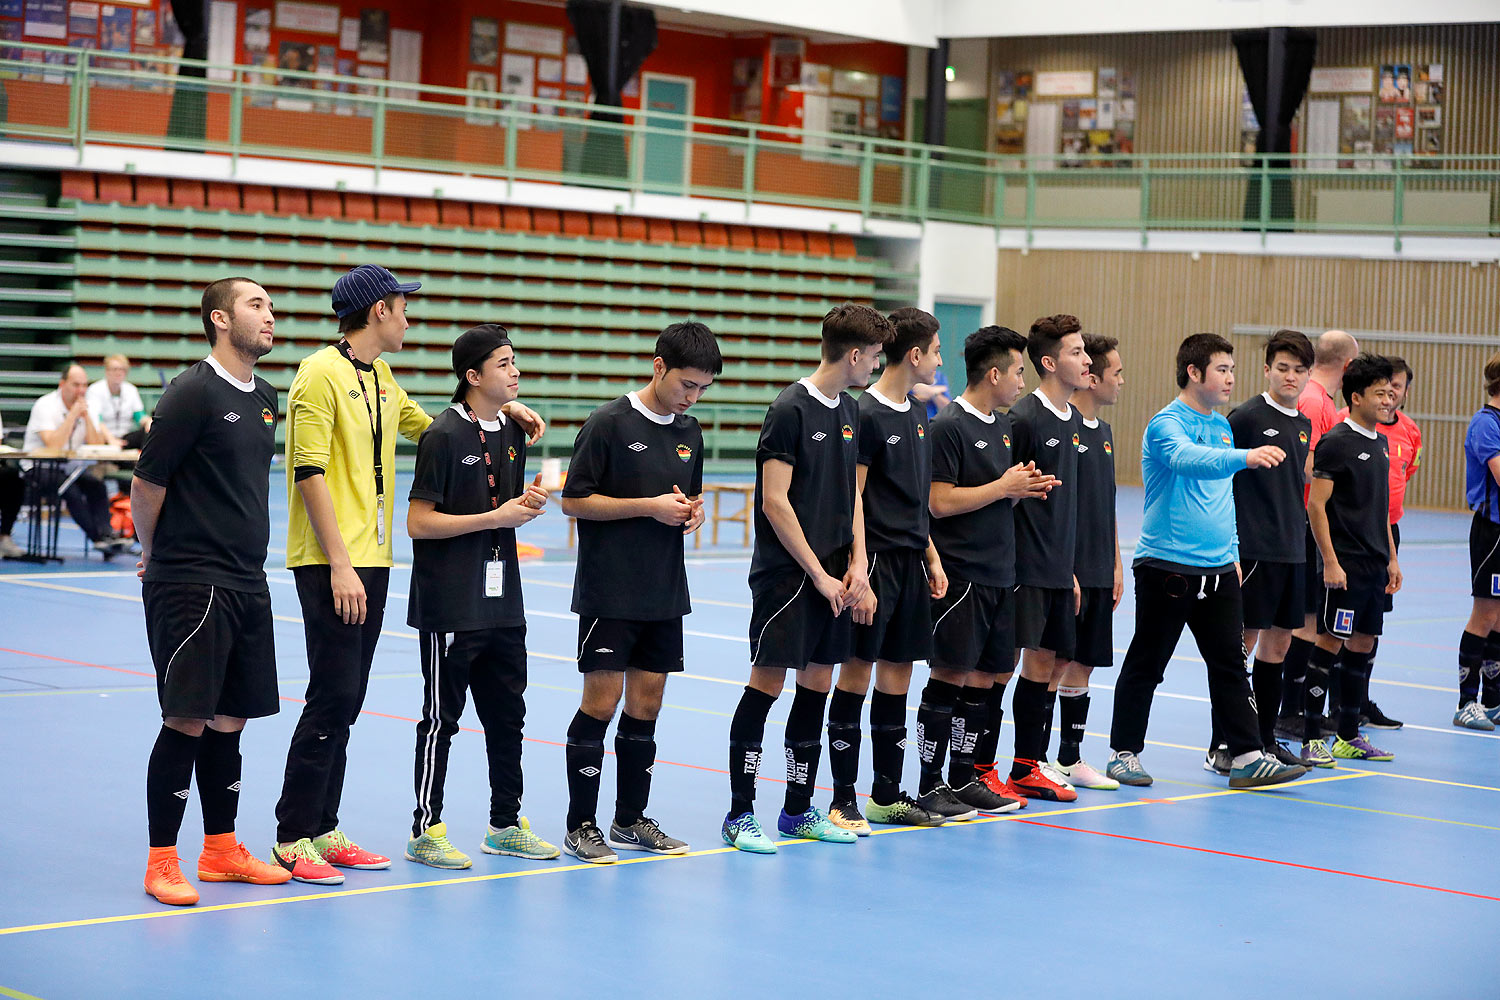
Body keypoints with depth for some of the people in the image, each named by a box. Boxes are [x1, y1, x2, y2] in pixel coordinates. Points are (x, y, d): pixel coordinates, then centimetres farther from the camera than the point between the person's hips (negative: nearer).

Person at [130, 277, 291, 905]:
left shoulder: (266, 398, 13)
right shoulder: (195, 393, -12)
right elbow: (146, 483, -8)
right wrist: (155, 554, 4)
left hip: (246, 583, 8)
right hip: (190, 586, -8)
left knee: (230, 717, 12)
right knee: (188, 720, -6)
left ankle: (221, 850, 22)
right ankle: (161, 862, 3)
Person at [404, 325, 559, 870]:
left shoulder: (512, 432, 11)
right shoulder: (444, 435, -12)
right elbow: (419, 522, -15)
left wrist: (529, 504, 0)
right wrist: (496, 516, -17)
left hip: (502, 600, 8)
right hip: (450, 605, -7)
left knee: (508, 713, 13)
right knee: (442, 717, -1)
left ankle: (505, 823, 24)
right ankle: (426, 831, 7)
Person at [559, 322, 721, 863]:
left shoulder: (689, 431, 10)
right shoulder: (609, 423, -10)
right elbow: (573, 500, -10)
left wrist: (693, 513, -1)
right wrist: (651, 506, -16)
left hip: (665, 595, 6)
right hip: (608, 594, -6)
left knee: (646, 704, 9)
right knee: (601, 702, -5)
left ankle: (632, 819, 19)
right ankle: (580, 826, 3)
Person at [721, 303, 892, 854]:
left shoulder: (849, 411, 12)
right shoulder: (791, 409, -12)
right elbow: (774, 503, -14)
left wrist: (857, 565, 4)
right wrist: (818, 574, -13)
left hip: (832, 577, 8)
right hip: (786, 574, -8)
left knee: (818, 680, 10)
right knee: (768, 680, -6)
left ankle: (799, 808, 19)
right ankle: (740, 814, 0)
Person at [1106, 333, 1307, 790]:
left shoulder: (1222, 426, 14)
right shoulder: (1167, 423, -12)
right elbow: (1187, 457, -35)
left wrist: (1232, 551, 21)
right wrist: (1244, 457, -49)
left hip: (1217, 569, 7)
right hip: (1166, 566, -7)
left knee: (1230, 664, 4)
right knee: (1145, 665, 3)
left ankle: (1246, 757, 6)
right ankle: (1124, 753, 14)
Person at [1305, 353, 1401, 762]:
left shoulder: (1379, 443, 14)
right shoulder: (1336, 442, -11)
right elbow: (1315, 505, -14)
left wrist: (1391, 559, 18)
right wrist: (1330, 561, -17)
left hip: (1375, 564, 8)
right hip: (1345, 565, -8)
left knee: (1362, 644, 10)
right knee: (1329, 642, -6)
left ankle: (1349, 736, 17)